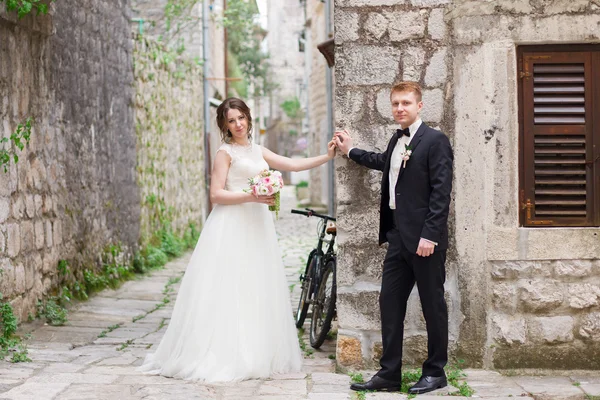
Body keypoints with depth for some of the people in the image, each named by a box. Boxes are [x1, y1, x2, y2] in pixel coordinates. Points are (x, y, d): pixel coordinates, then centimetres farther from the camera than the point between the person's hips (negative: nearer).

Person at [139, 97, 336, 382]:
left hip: (257, 226, 7)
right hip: (232, 227, -7)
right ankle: (224, 356, -3)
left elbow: (293, 164, 15)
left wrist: (327, 157, 8)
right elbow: (216, 194, -10)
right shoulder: (225, 152, -3)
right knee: (229, 291, -7)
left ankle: (257, 355, 14)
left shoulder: (258, 151, 16)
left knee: (256, 291, 8)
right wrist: (251, 196, -19)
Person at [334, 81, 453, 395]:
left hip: (425, 239, -8)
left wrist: (429, 235, -20)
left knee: (432, 305, 4)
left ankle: (435, 372, 15)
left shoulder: (435, 141, -10)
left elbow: (441, 192, -15)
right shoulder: (396, 141, 13)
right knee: (389, 303, 7)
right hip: (398, 238, 8)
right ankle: (389, 374, 14)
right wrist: (351, 152, 44)